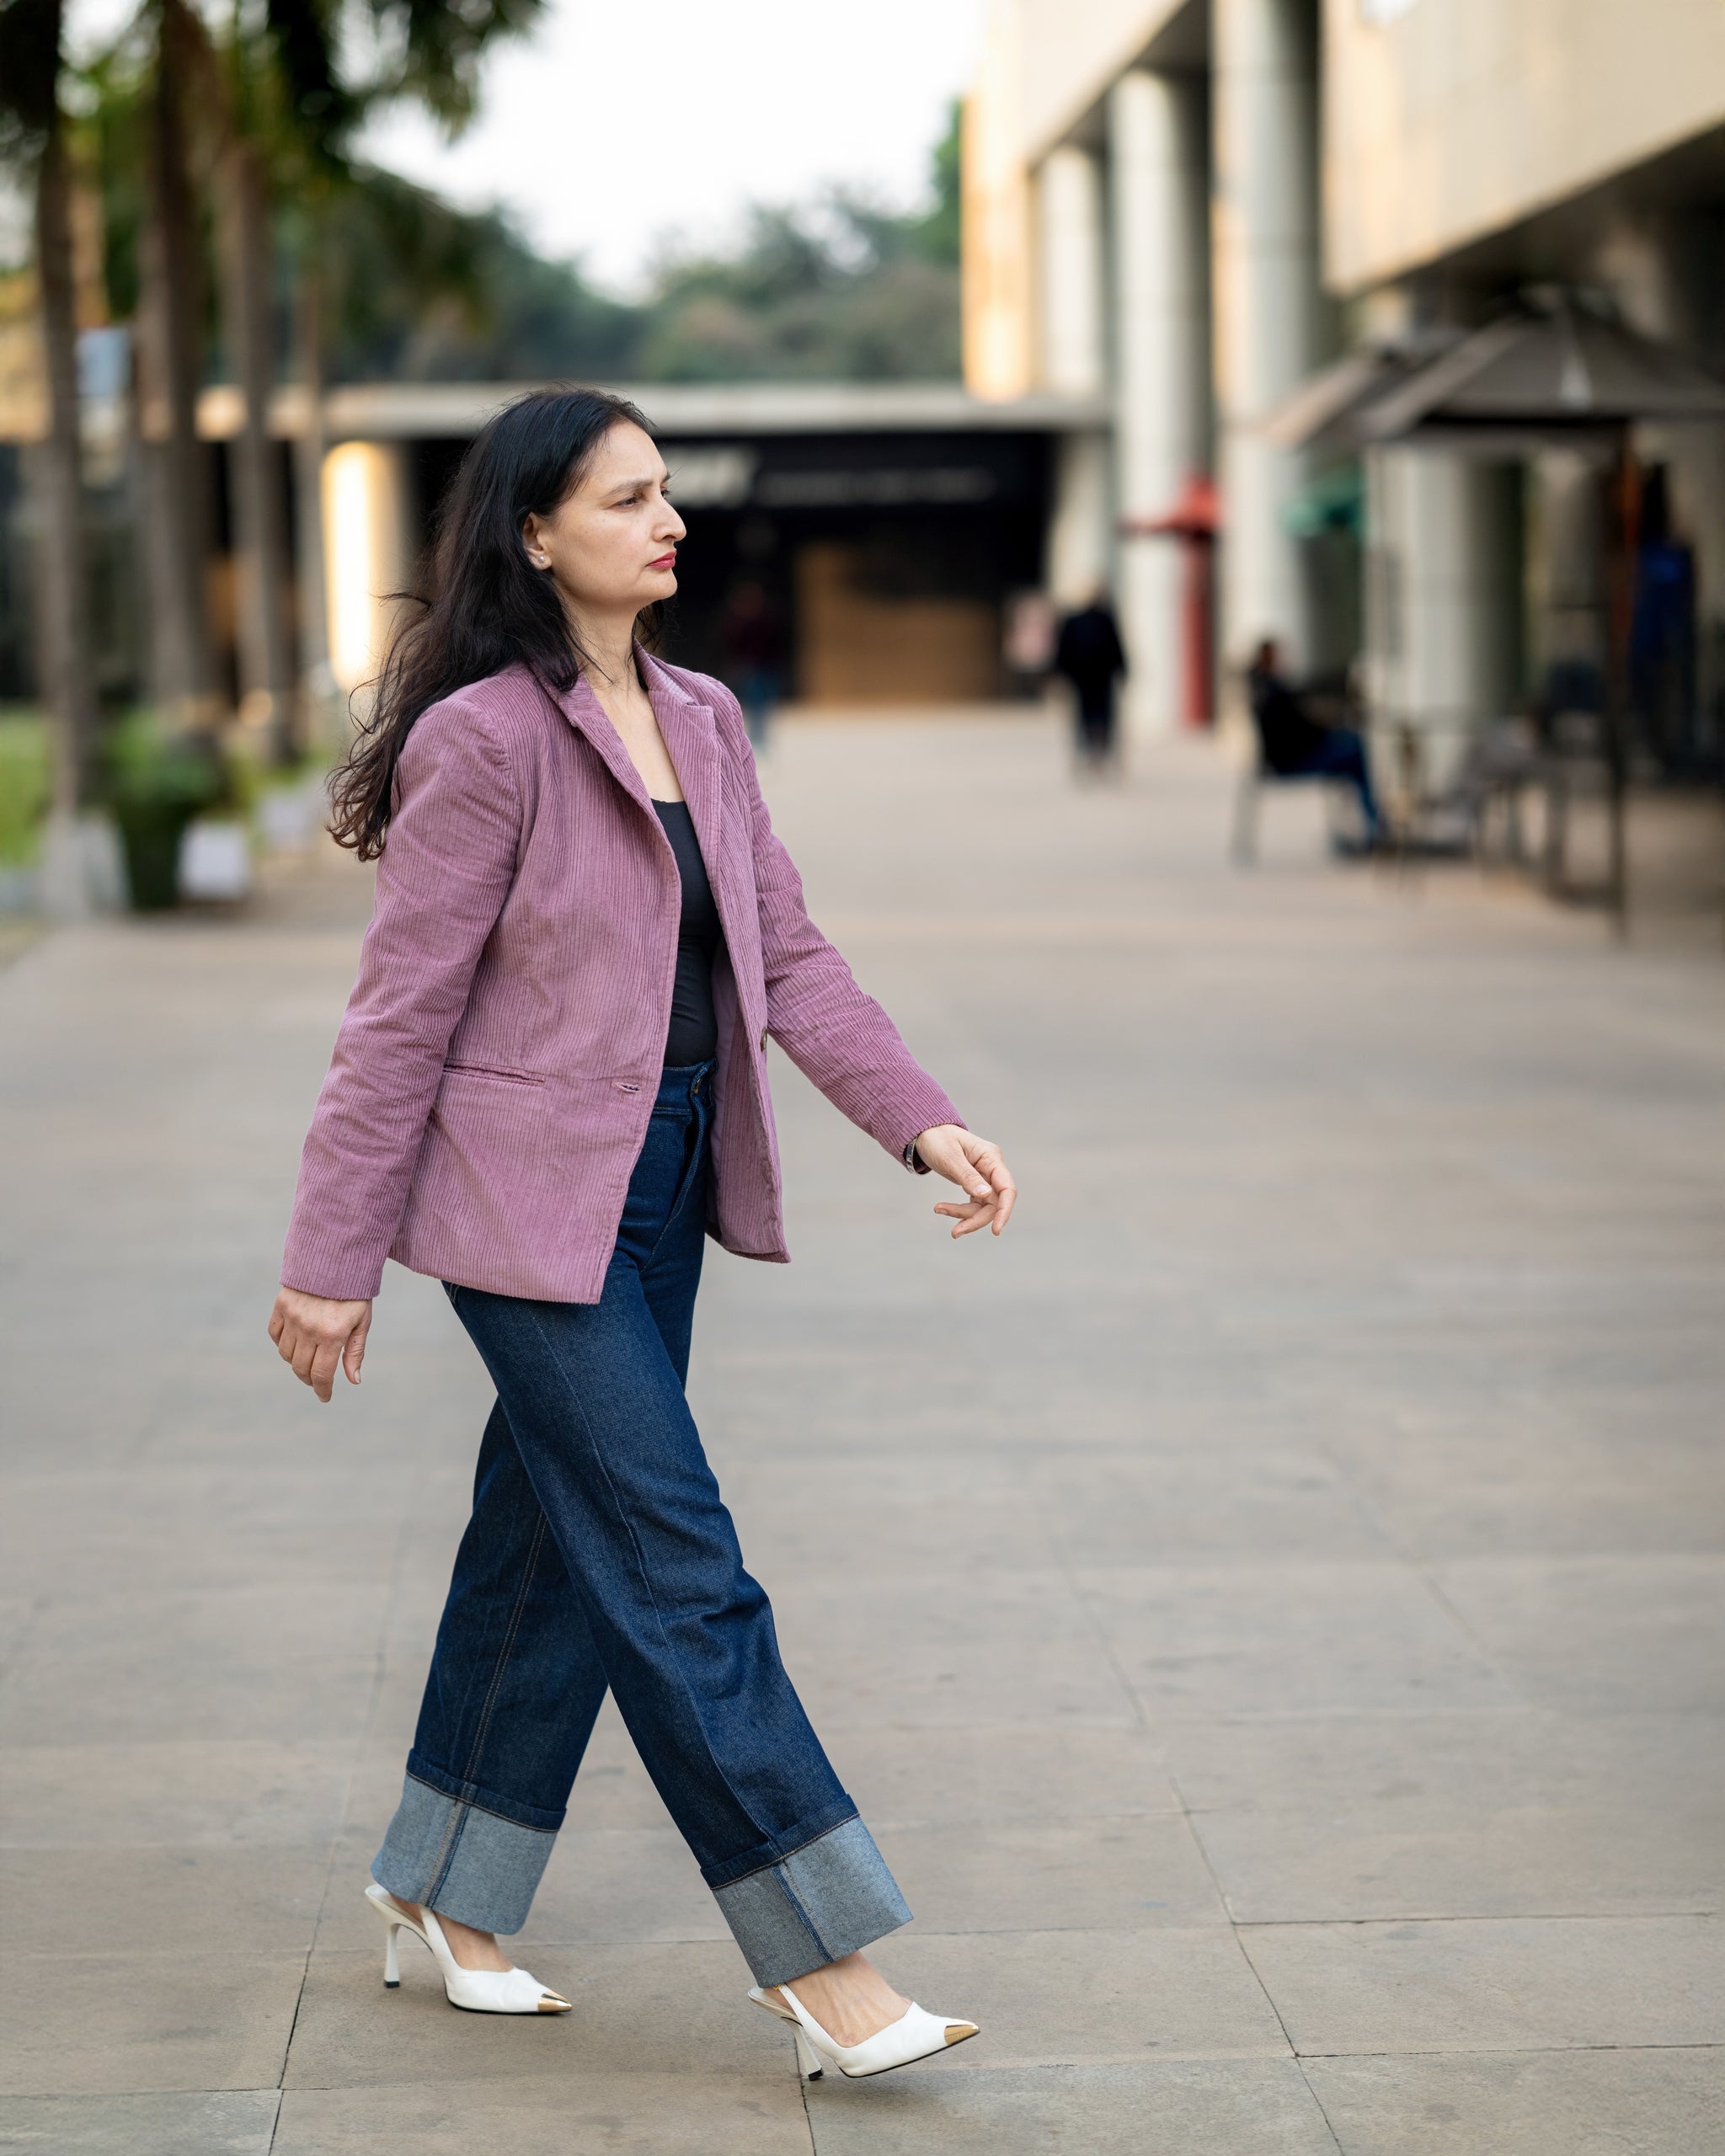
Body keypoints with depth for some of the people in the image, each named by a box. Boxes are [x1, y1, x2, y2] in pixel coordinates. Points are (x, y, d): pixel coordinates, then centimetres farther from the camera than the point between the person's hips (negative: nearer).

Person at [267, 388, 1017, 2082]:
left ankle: (446, 1893, 30)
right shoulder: (484, 739, -14)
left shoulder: (701, 725, 9)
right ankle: (823, 1965, -3)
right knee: (675, 1571, -7)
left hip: (664, 1187, 8)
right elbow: (401, 1014, -12)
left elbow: (787, 955, 9)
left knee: (555, 1536, 15)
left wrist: (921, 1121, -4)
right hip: (533, 1201, -8)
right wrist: (332, 1263, -9)